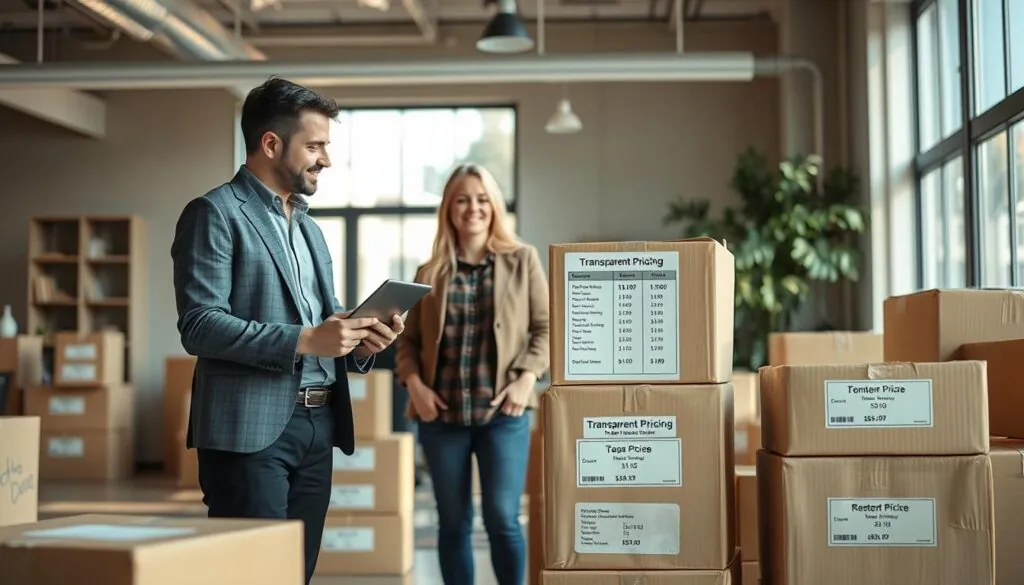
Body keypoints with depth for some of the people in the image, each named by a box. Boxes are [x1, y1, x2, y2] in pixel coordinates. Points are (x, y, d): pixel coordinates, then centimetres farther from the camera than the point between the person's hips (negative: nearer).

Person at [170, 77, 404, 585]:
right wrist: (303, 340, -21)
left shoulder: (308, 226, 20)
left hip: (318, 425, 8)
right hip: (252, 427, -8)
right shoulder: (215, 214, -6)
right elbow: (199, 325, -16)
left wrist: (360, 338, -1)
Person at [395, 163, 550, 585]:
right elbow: (407, 338, 12)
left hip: (502, 411, -2)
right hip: (442, 413, 2)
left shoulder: (522, 259, 6)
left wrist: (527, 378, -9)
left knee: (502, 517, -7)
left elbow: (545, 327, 4)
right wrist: (414, 382, -5)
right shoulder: (430, 273, 10)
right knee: (453, 523, 8)